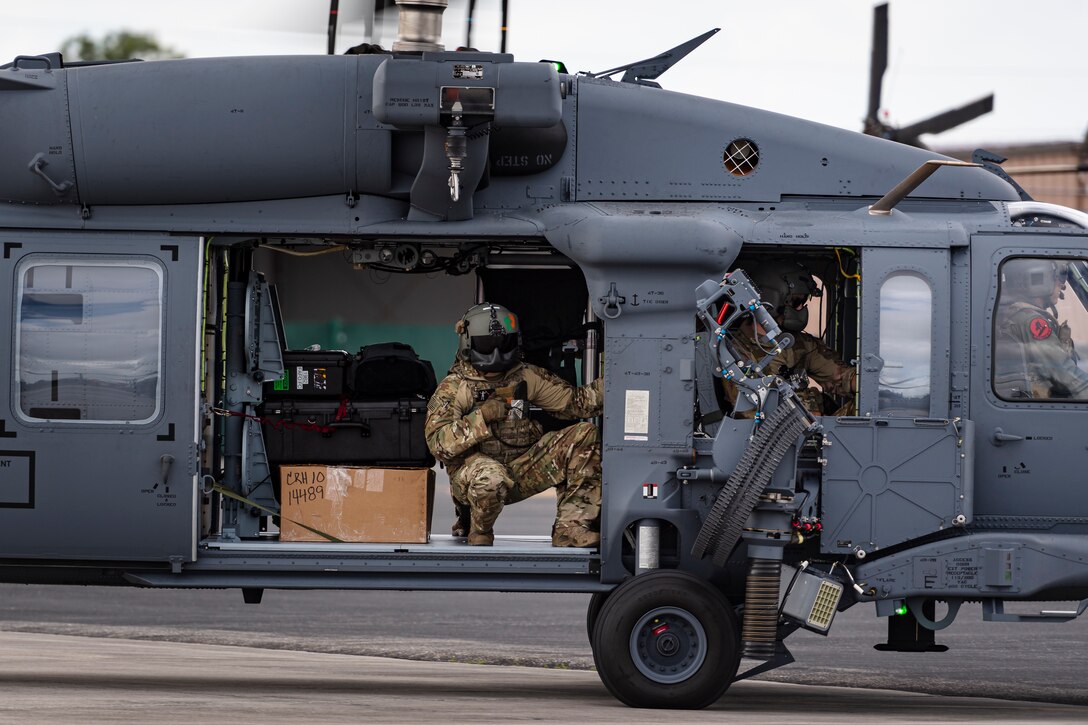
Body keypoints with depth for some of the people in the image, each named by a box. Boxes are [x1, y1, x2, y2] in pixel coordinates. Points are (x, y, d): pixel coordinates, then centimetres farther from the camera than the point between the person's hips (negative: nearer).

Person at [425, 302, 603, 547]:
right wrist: (481, 417, -25)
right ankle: (479, 535, -8)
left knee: (584, 436, -8)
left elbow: (575, 402, 13)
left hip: (523, 469, 6)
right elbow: (438, 443, -17)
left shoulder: (525, 377, 10)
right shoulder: (453, 388, -5)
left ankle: (571, 531, -13)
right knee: (490, 476, -43)